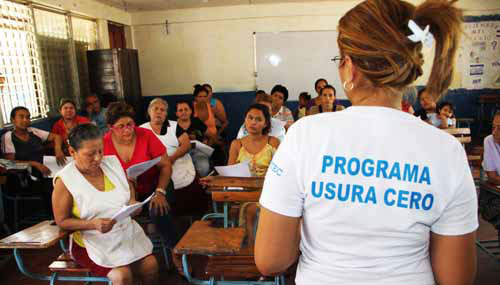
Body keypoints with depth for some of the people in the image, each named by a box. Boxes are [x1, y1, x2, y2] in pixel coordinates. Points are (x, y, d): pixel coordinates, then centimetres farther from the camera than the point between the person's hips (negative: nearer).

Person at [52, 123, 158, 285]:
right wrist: (93, 224, -25)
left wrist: (133, 201, -5)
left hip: (127, 234, 5)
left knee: (151, 267, -6)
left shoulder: (113, 162, -2)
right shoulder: (64, 181, -15)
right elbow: (62, 221, -9)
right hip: (94, 243, -4)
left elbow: (128, 186, 17)